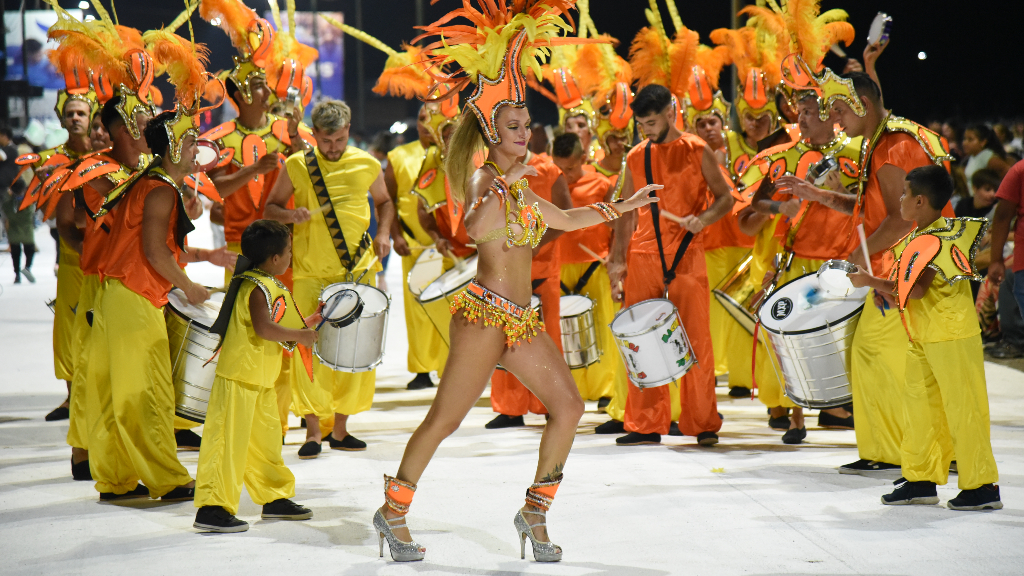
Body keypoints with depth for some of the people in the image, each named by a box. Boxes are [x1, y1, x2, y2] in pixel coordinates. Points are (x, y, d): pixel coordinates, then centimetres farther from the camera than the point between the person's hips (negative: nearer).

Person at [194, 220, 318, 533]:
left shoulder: (274, 287, 15)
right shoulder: (257, 287, -17)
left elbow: (284, 327, 25)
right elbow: (264, 328, -30)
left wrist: (310, 322, 17)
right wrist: (301, 336, -21)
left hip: (261, 381, 10)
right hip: (238, 377, -10)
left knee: (266, 440, 18)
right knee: (229, 442, -9)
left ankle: (276, 499, 30)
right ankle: (212, 508, -9)